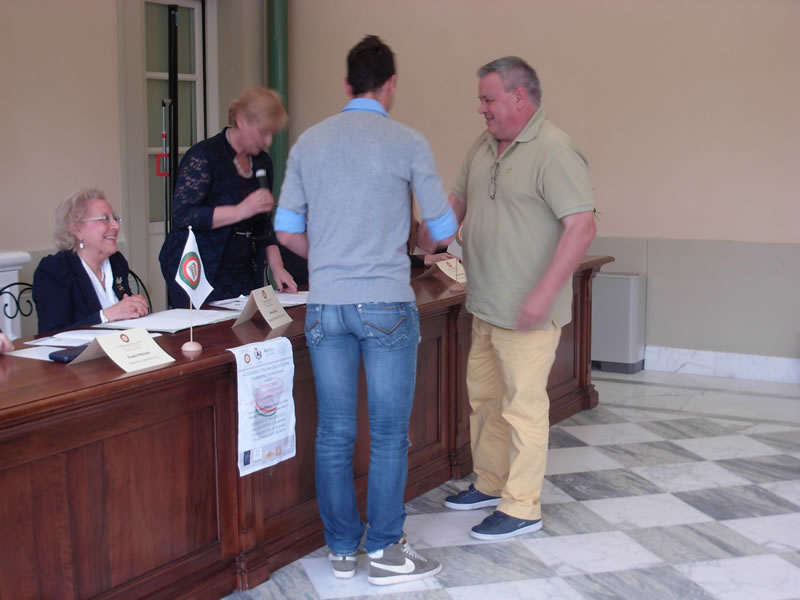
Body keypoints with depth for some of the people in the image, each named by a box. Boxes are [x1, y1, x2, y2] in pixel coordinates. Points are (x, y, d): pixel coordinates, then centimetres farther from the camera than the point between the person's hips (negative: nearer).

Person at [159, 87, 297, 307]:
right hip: (198, 273, -6)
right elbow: (182, 215, -20)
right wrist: (240, 210, -27)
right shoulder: (204, 156, -11)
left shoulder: (262, 162, 11)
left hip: (244, 273, 6)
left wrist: (277, 267, 7)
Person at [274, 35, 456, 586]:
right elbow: (444, 231, 0)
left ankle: (342, 549, 19)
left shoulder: (310, 143, 6)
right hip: (386, 304, -4)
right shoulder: (408, 143, -4)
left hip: (326, 306, 4)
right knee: (389, 433, 5)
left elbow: (288, 232, 8)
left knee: (334, 433, 10)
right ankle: (385, 550, 11)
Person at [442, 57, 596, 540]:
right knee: (483, 395, 18)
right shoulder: (484, 147, 11)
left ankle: (522, 508, 9)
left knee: (522, 406, -1)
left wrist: (544, 294, -25)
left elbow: (582, 225, -21)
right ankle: (491, 484, 33)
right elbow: (459, 201, 23)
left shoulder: (553, 151, -16)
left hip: (527, 312, -9)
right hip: (486, 306, 9)